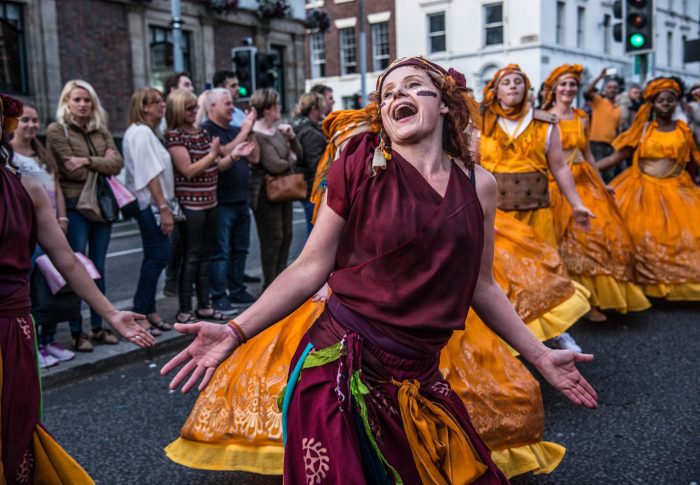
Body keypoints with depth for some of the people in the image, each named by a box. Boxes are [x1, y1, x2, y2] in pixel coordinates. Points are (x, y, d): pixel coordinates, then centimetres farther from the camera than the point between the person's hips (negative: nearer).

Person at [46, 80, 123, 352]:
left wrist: (88, 161, -14)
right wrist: (102, 162, -3)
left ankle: (97, 327, 20)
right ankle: (76, 332, 9)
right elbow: (74, 172, -13)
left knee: (98, 268, 10)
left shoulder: (100, 130, 12)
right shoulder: (56, 131, -3)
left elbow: (117, 164, -2)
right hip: (75, 206, -5)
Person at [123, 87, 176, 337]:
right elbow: (151, 175, -19)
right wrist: (164, 208, -20)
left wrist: (165, 206, 13)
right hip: (150, 204, -10)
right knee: (158, 256, -8)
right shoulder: (142, 132, -12)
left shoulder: (146, 132, 19)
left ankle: (148, 311, 20)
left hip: (151, 205, 10)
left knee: (155, 257, 12)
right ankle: (141, 314, -2)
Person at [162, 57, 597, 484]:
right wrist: (235, 332, -12)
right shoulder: (360, 168, -5)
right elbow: (311, 269, -4)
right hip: (340, 368, -3)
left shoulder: (479, 185, 4)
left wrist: (539, 355, 15)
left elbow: (480, 286, 13)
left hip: (420, 379, 4)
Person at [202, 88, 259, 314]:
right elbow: (224, 153, -21)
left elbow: (254, 157, 11)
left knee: (240, 249, 14)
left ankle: (237, 291, 25)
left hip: (241, 200, 8)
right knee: (221, 252, -4)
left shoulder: (235, 130, 15)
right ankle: (219, 297, 2)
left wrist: (250, 130, 2)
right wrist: (244, 132, -15)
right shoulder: (207, 130, -8)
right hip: (221, 202, -8)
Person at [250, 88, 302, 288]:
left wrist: (291, 137, -2)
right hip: (266, 193, -9)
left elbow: (298, 155, 15)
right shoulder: (257, 135, -17)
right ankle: (270, 285, 8)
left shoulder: (276, 130, 10)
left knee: (285, 236, 13)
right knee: (273, 238, -3)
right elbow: (274, 165, -23)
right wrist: (291, 160, -4)